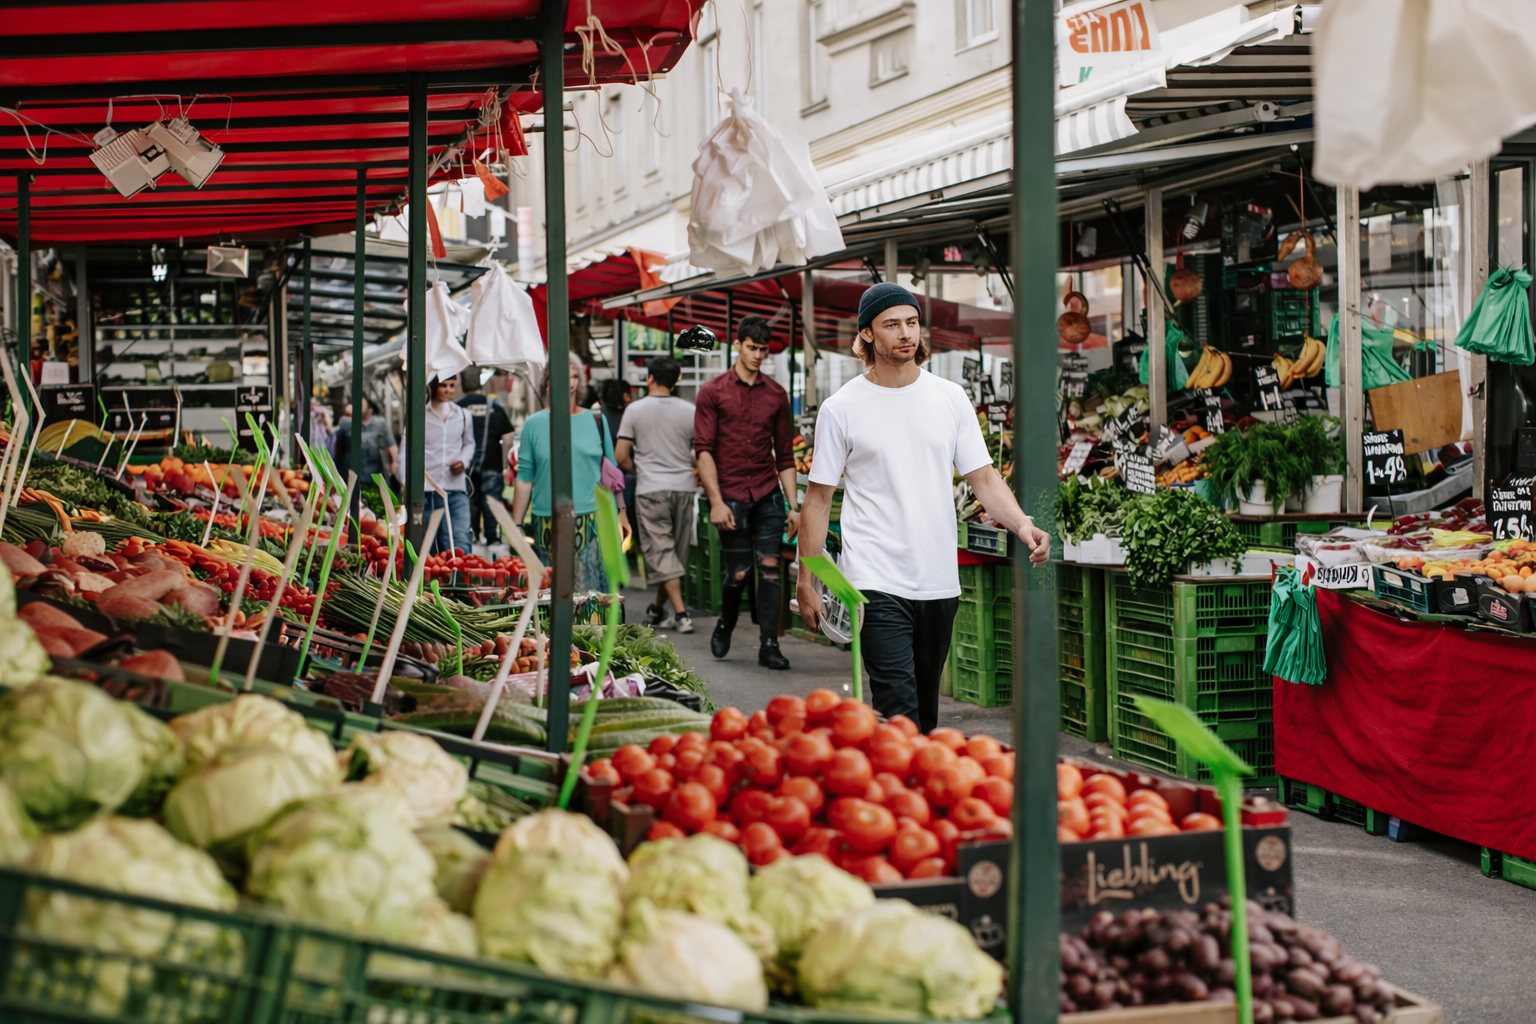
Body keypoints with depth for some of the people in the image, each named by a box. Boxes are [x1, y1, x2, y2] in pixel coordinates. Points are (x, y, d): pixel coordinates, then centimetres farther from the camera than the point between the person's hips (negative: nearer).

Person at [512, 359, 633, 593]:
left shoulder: (596, 421, 9)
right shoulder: (534, 424, 6)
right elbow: (524, 479, 5)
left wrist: (620, 512, 5)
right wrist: (515, 526, 2)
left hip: (591, 523, 0)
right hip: (547, 526, 0)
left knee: (591, 592, -2)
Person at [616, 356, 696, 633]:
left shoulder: (635, 410, -3)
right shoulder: (689, 411, 2)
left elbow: (620, 457, -3)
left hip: (651, 489, -3)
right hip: (683, 486, 3)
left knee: (661, 551, -3)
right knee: (676, 552, 14)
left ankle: (680, 614, -14)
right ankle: (657, 609, 24)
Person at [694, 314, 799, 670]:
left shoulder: (776, 394, 11)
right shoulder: (713, 392, 0)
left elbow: (785, 455, 12)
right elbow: (704, 450, -5)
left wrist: (793, 505, 6)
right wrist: (716, 501, -14)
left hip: (768, 494, 3)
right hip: (731, 495, -3)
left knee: (770, 568, -4)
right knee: (738, 572, 1)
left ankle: (769, 646, 1)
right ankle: (724, 627, 29)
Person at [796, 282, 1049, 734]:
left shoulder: (950, 398, 7)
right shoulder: (841, 408, -2)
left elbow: (983, 477, 6)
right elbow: (818, 497, 2)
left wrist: (1022, 524, -13)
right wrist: (806, 584, -1)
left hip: (939, 583, 4)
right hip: (876, 583, -4)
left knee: (926, 710, 14)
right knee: (898, 712, -14)